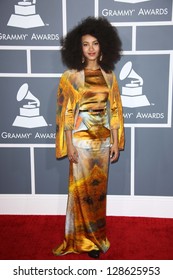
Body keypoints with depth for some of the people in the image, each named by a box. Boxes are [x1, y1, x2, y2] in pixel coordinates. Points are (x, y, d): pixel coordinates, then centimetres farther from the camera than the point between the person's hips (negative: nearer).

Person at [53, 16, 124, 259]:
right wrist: (69, 145, -11)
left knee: (99, 188, 11)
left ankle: (95, 234, 28)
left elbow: (114, 111, 6)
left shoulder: (109, 76, 6)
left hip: (103, 140, 4)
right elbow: (65, 113, -7)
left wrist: (115, 142, 3)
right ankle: (83, 239, 20)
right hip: (81, 140, -3)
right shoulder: (70, 76, -5)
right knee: (81, 189, 3)